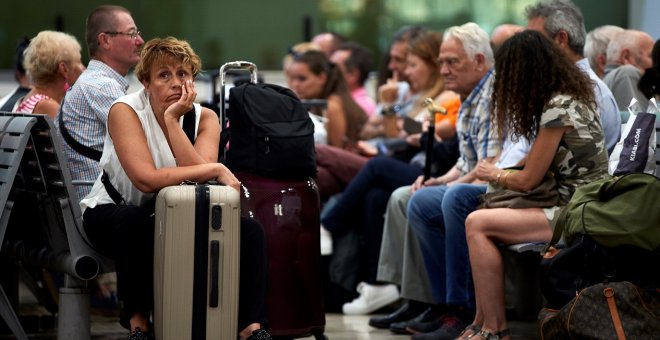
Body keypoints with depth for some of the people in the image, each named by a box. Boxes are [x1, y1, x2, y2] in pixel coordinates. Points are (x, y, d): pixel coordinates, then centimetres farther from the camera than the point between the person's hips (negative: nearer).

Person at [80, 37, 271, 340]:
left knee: (250, 231, -13)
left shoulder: (205, 118, -5)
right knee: (132, 222, -40)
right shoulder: (125, 111, -19)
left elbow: (199, 175, -25)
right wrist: (216, 170, -30)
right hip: (111, 212, -5)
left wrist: (172, 119, -28)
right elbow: (146, 179, -33)